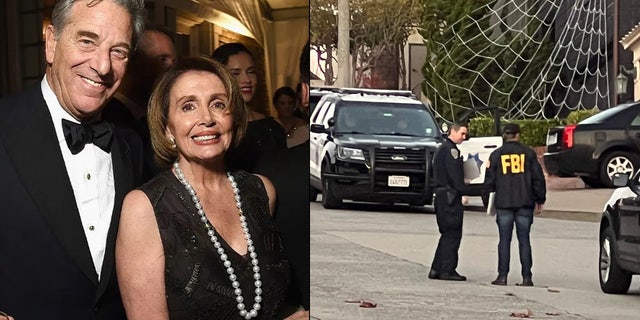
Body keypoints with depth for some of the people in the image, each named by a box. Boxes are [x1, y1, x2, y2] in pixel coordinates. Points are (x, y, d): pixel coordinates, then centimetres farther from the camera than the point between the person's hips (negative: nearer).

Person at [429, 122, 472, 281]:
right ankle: (447, 270, -5)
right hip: (450, 196, -10)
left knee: (447, 234, 13)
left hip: (441, 195, 10)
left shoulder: (441, 149, 21)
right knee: (453, 234, -6)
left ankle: (436, 269, 12)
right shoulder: (451, 150, -11)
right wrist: (464, 192, -16)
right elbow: (455, 175, -18)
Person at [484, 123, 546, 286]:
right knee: (524, 240, 3)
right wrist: (540, 200, 11)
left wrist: (489, 200, 20)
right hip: (525, 203, 0)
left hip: (503, 203, 0)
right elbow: (538, 178, 3)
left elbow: (490, 180, 5)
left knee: (504, 241, 3)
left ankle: (502, 276, 0)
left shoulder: (496, 154, 3)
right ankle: (526, 277, 2)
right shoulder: (528, 153, 3)